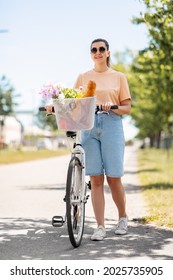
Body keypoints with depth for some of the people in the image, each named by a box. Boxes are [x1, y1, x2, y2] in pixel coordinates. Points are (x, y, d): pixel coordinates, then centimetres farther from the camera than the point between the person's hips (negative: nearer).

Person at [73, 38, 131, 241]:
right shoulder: (83, 77, 14)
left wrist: (113, 107, -14)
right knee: (95, 179, -1)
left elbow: (127, 108, 6)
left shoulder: (118, 77, 9)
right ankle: (100, 227, 4)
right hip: (88, 127, 2)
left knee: (113, 178, -1)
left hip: (112, 127, -2)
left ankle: (122, 217, 24)